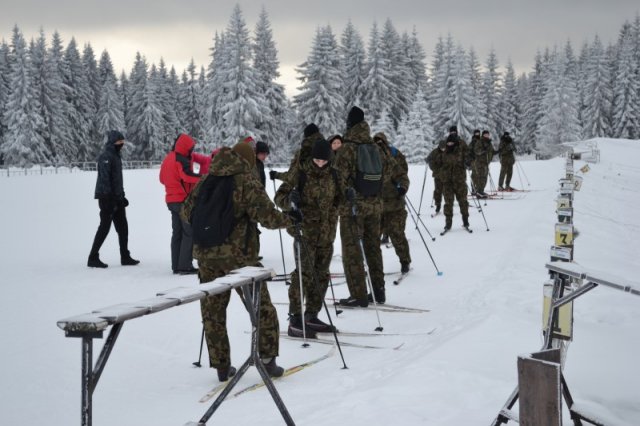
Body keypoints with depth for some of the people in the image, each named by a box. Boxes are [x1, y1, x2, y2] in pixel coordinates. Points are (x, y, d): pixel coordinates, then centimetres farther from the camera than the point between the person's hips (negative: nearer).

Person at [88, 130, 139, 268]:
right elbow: (104, 178, -20)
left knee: (123, 227, 9)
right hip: (107, 198, -9)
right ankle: (93, 258, 1)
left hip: (117, 198, 9)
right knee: (105, 227, -6)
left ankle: (125, 257, 16)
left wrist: (122, 197, 19)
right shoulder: (106, 157, -13)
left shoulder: (116, 156, 17)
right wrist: (107, 198, -23)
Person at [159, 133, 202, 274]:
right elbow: (189, 177, -29)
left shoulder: (168, 158, 12)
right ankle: (185, 265, -9)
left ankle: (176, 265, 14)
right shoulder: (181, 160, -15)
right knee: (189, 232, -5)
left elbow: (162, 179, 19)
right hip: (183, 200, -9)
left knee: (177, 232, 13)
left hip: (171, 200, 9)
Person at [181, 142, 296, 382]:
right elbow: (267, 216, -12)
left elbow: (186, 212, 16)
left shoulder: (206, 181, 10)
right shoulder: (247, 182, -6)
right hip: (238, 254, -5)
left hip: (205, 254, 5)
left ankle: (222, 366, 14)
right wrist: (291, 219, 6)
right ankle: (266, 359, 9)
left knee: (213, 311, 12)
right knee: (261, 307, 8)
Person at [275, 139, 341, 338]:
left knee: (322, 276, 11)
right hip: (305, 230, -6)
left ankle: (312, 316, 23)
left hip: (326, 233, 6)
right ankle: (295, 320, -7)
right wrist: (290, 200, -29)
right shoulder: (300, 172, -7)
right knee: (304, 274, -12)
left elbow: (337, 200, 20)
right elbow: (280, 196, -8)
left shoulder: (333, 175, 7)